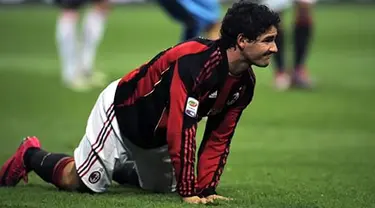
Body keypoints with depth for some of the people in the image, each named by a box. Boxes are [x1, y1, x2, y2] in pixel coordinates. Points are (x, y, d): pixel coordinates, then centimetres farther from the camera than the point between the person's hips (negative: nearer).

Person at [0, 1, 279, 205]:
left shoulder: (245, 83, -12)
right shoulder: (195, 61, -39)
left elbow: (219, 138, -3)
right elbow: (182, 129, -40)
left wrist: (207, 188, -11)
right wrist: (189, 192, -37)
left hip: (155, 134, 8)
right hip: (122, 113, -8)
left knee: (164, 186, 19)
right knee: (76, 181, -4)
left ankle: (115, 167, 40)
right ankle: (31, 156, 24)